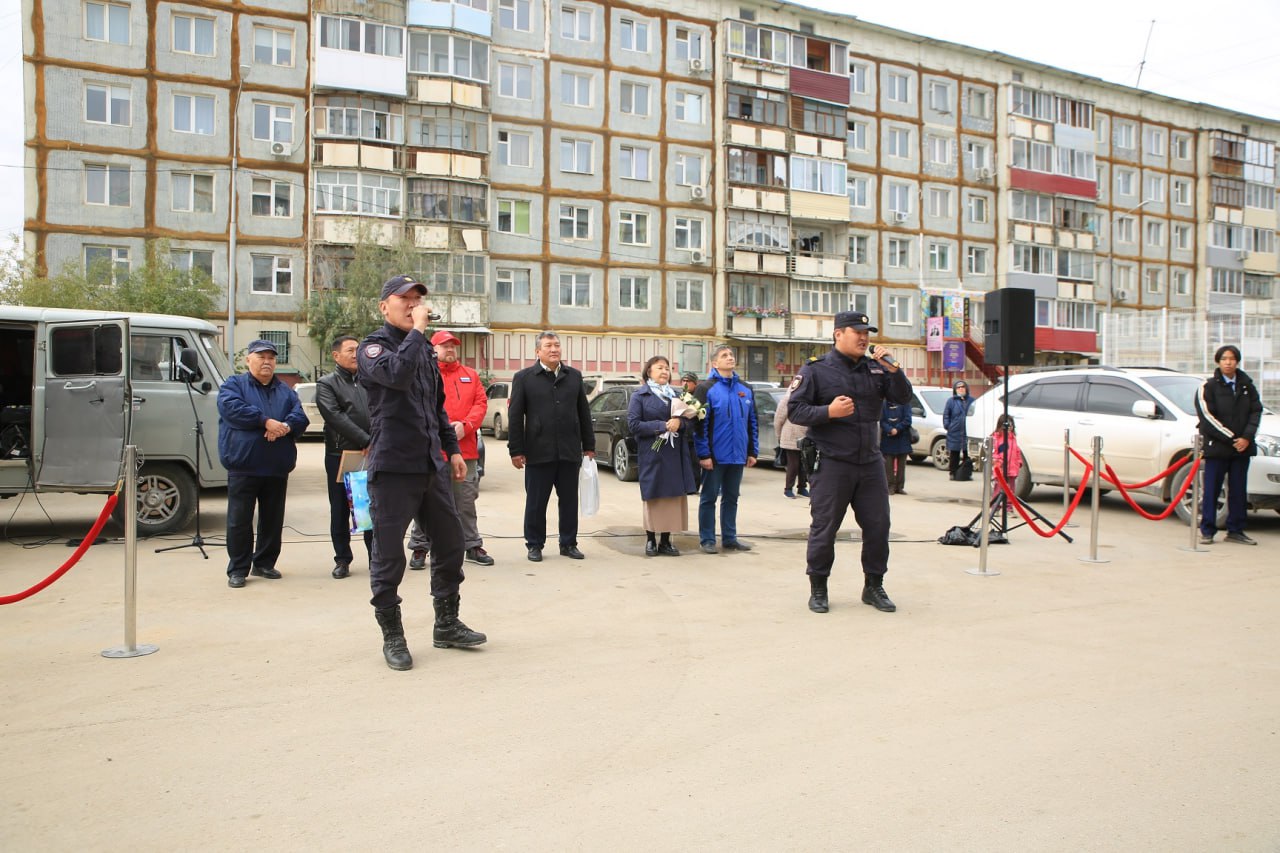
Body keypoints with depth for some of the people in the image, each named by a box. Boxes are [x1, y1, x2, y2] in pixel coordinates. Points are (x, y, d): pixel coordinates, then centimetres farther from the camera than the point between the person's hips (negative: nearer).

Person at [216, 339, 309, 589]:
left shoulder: (285, 391, 16)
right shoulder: (234, 385, 5)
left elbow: (300, 417, 2)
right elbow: (231, 408, -15)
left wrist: (285, 426, -20)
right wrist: (266, 422, -18)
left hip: (277, 467, 4)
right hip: (243, 466, -4)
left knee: (273, 519, 10)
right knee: (239, 520, -1)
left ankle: (265, 563, 22)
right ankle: (237, 569, 8)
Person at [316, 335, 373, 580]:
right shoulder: (327, 384, 1)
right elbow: (335, 417, -12)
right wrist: (365, 440, -18)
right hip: (340, 455, -3)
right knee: (340, 509, 5)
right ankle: (342, 559, 13)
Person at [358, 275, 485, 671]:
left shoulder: (425, 348, 17)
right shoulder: (374, 345, -5)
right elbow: (397, 374, -29)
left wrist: (452, 449, 19)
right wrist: (417, 329, -20)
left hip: (431, 464, 7)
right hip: (392, 467, -7)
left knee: (450, 542, 11)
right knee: (389, 554, 1)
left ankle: (447, 625, 26)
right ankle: (392, 637, 15)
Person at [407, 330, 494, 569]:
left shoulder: (470, 375, 15)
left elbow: (480, 403, 7)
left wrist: (465, 425, -10)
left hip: (465, 449, 3)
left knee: (466, 501, 10)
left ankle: (472, 546, 19)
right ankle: (420, 548, 13)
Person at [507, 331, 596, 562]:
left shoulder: (574, 376, 11)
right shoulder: (524, 378, 1)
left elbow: (584, 413, 13)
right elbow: (515, 416, -1)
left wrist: (589, 446, 10)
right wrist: (516, 450, -6)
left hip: (570, 452, 3)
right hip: (538, 453, -3)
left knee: (569, 501, 9)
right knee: (536, 502, 5)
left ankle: (568, 543, 20)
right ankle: (535, 545, 17)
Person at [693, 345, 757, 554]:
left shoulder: (745, 389, 10)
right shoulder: (706, 388, -6)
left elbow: (752, 422, 13)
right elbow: (700, 423, -10)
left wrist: (753, 451, 9)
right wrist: (704, 454, -14)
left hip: (738, 455, 5)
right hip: (715, 456, -5)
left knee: (731, 498, 13)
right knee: (709, 498, 4)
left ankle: (729, 538, 23)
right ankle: (707, 540, 11)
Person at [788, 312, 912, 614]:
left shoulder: (875, 368, 9)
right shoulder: (815, 370, -4)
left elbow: (904, 398, 7)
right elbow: (794, 410, -8)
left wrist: (893, 370, -9)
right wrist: (828, 411, -23)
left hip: (871, 464, 5)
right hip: (832, 464, -5)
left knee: (878, 526, 9)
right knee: (824, 529, 2)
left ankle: (874, 587, 24)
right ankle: (818, 589, 17)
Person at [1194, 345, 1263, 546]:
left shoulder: (1247, 385, 9)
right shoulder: (1208, 387, -3)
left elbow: (1256, 411, 7)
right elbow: (1207, 417, -9)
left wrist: (1247, 437, -8)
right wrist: (1232, 438, -13)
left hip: (1242, 446, 4)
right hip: (1216, 447, -4)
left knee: (1239, 491, 8)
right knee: (1212, 490, -1)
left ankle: (1235, 531, 16)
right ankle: (1207, 531, 6)